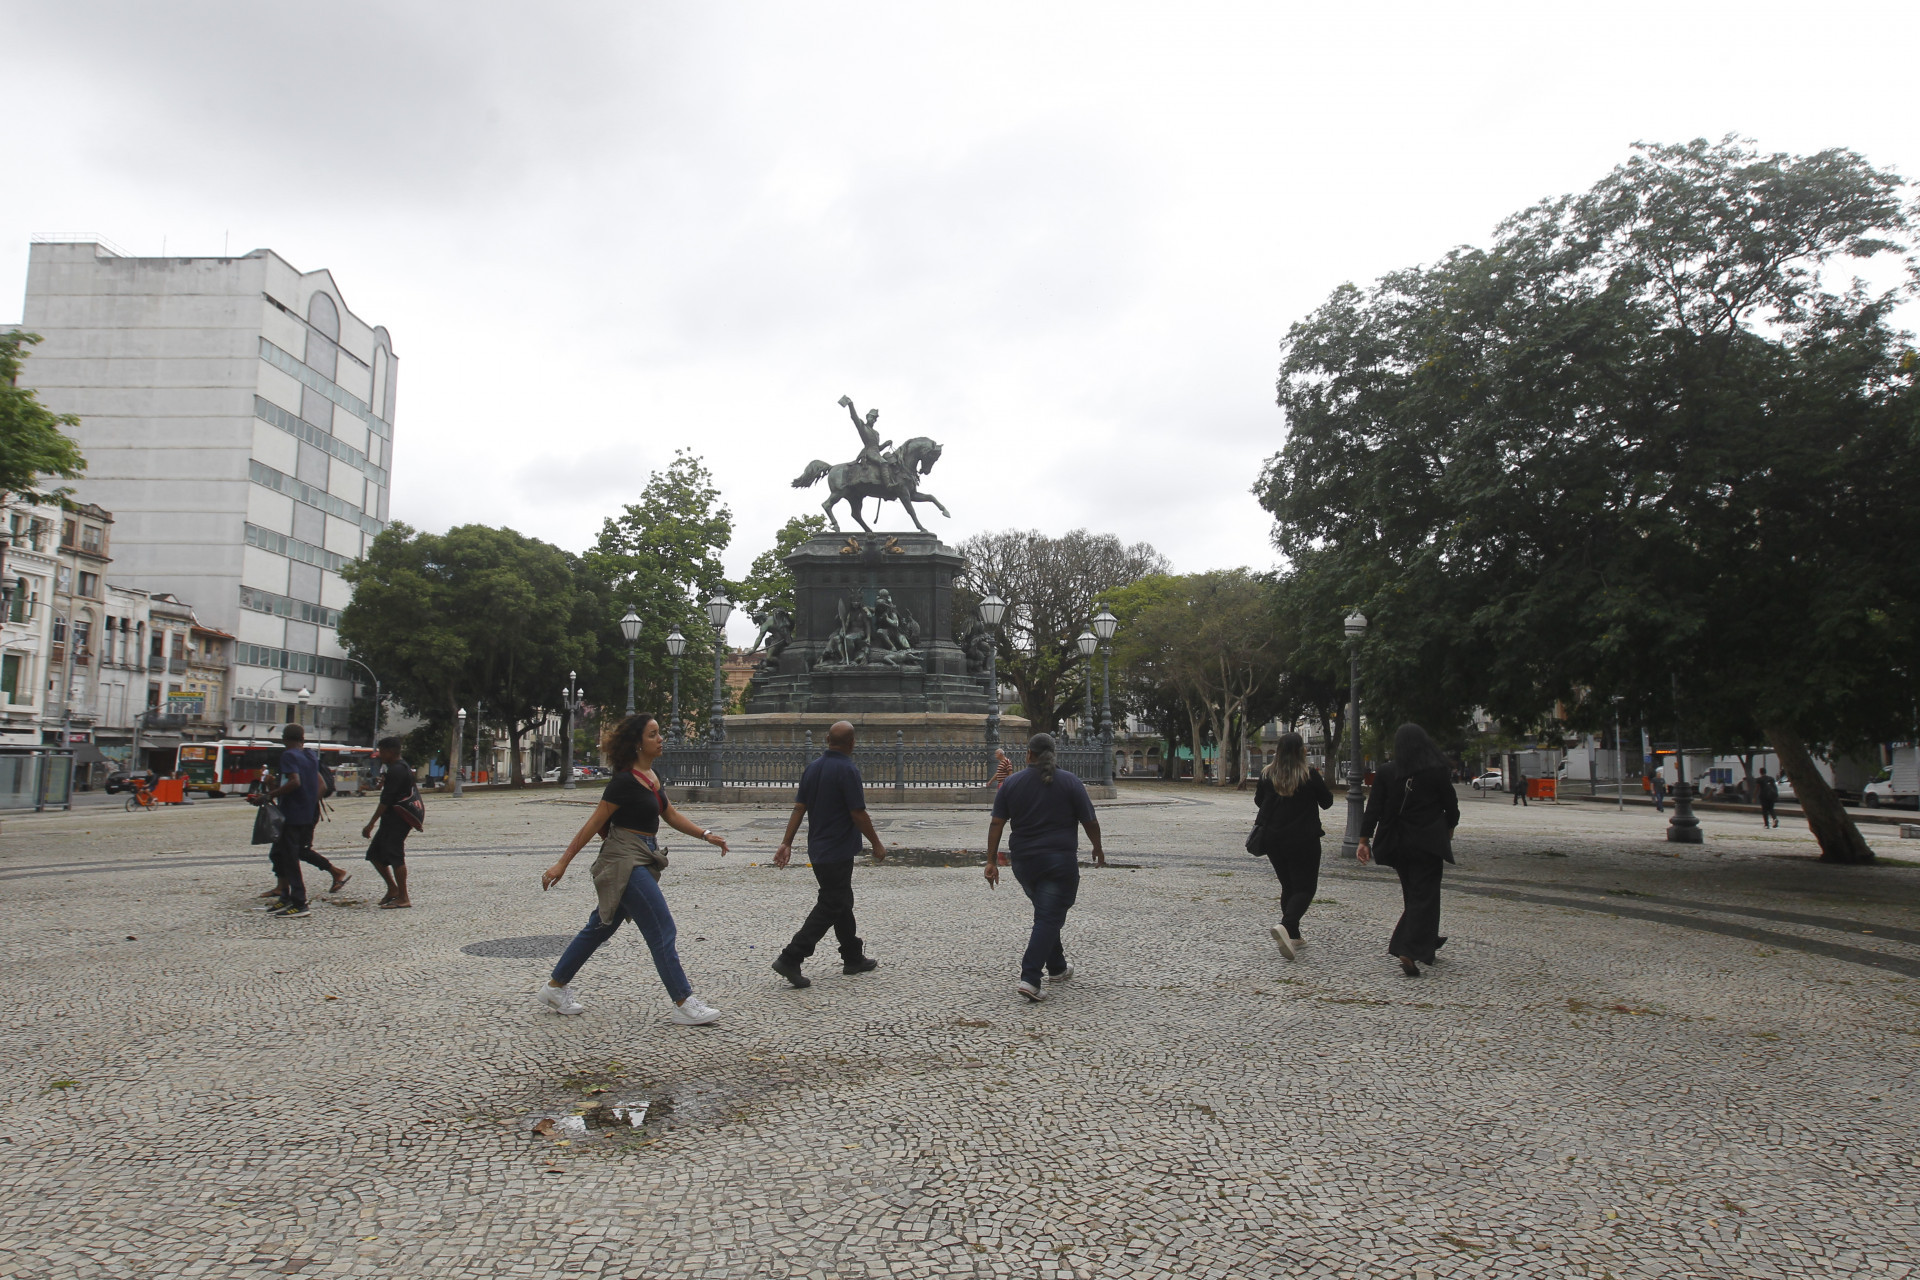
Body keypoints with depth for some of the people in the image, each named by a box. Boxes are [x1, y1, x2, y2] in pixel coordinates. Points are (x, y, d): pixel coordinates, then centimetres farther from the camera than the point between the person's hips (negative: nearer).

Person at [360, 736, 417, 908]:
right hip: (391, 819, 11)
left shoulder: (396, 770, -17)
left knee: (394, 855, -11)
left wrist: (371, 824, -20)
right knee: (374, 854, 13)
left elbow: (386, 800, -21)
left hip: (397, 819, -11)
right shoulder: (400, 767, 16)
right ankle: (393, 889, 21)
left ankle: (403, 898, -7)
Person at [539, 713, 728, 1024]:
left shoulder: (652, 776, 11)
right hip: (625, 861, -10)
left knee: (601, 928, 18)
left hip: (642, 860, 10)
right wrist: (562, 864, -11)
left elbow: (671, 815, 18)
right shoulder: (625, 781, -17)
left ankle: (555, 988, 31)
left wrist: (706, 835, 9)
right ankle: (683, 1004, -3)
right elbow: (592, 825, -14)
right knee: (662, 931, -8)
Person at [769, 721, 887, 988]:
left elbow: (799, 808, 6)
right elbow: (858, 814, -17)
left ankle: (853, 958, 27)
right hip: (838, 851, -9)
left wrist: (787, 842, 8)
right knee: (830, 907, -3)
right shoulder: (847, 770, -18)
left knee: (842, 902, 18)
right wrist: (877, 844, -6)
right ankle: (790, 959, -8)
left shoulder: (813, 768, 6)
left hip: (818, 850, 9)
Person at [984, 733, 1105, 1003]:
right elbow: (1090, 822, -1)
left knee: (1046, 912, 22)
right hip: (1060, 860, -3)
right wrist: (1097, 848, 16)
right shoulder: (1070, 782, -2)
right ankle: (1030, 979, -14)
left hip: (1024, 862, 4)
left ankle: (1056, 967, 33)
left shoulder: (1011, 783, 3)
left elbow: (996, 824, -1)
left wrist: (992, 861, 2)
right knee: (1049, 917, -4)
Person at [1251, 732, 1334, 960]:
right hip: (1304, 840, -4)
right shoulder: (1310, 775, -11)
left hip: (1273, 840, 4)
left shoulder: (1267, 775, -2)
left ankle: (1292, 935, 19)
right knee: (1305, 888, 0)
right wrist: (1321, 783, 15)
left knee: (1288, 887, 18)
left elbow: (1258, 801, 10)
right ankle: (1286, 926, -24)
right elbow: (1327, 802, 0)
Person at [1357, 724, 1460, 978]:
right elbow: (1451, 804, 2)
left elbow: (1373, 809, -4)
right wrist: (1450, 828, 21)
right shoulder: (1436, 772, -9)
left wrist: (1364, 840, -1)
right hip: (1428, 843, -3)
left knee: (1412, 896, 18)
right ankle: (1410, 951, -16)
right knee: (1424, 897, -2)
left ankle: (1426, 947, 28)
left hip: (1398, 843, 4)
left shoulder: (1386, 774, -2)